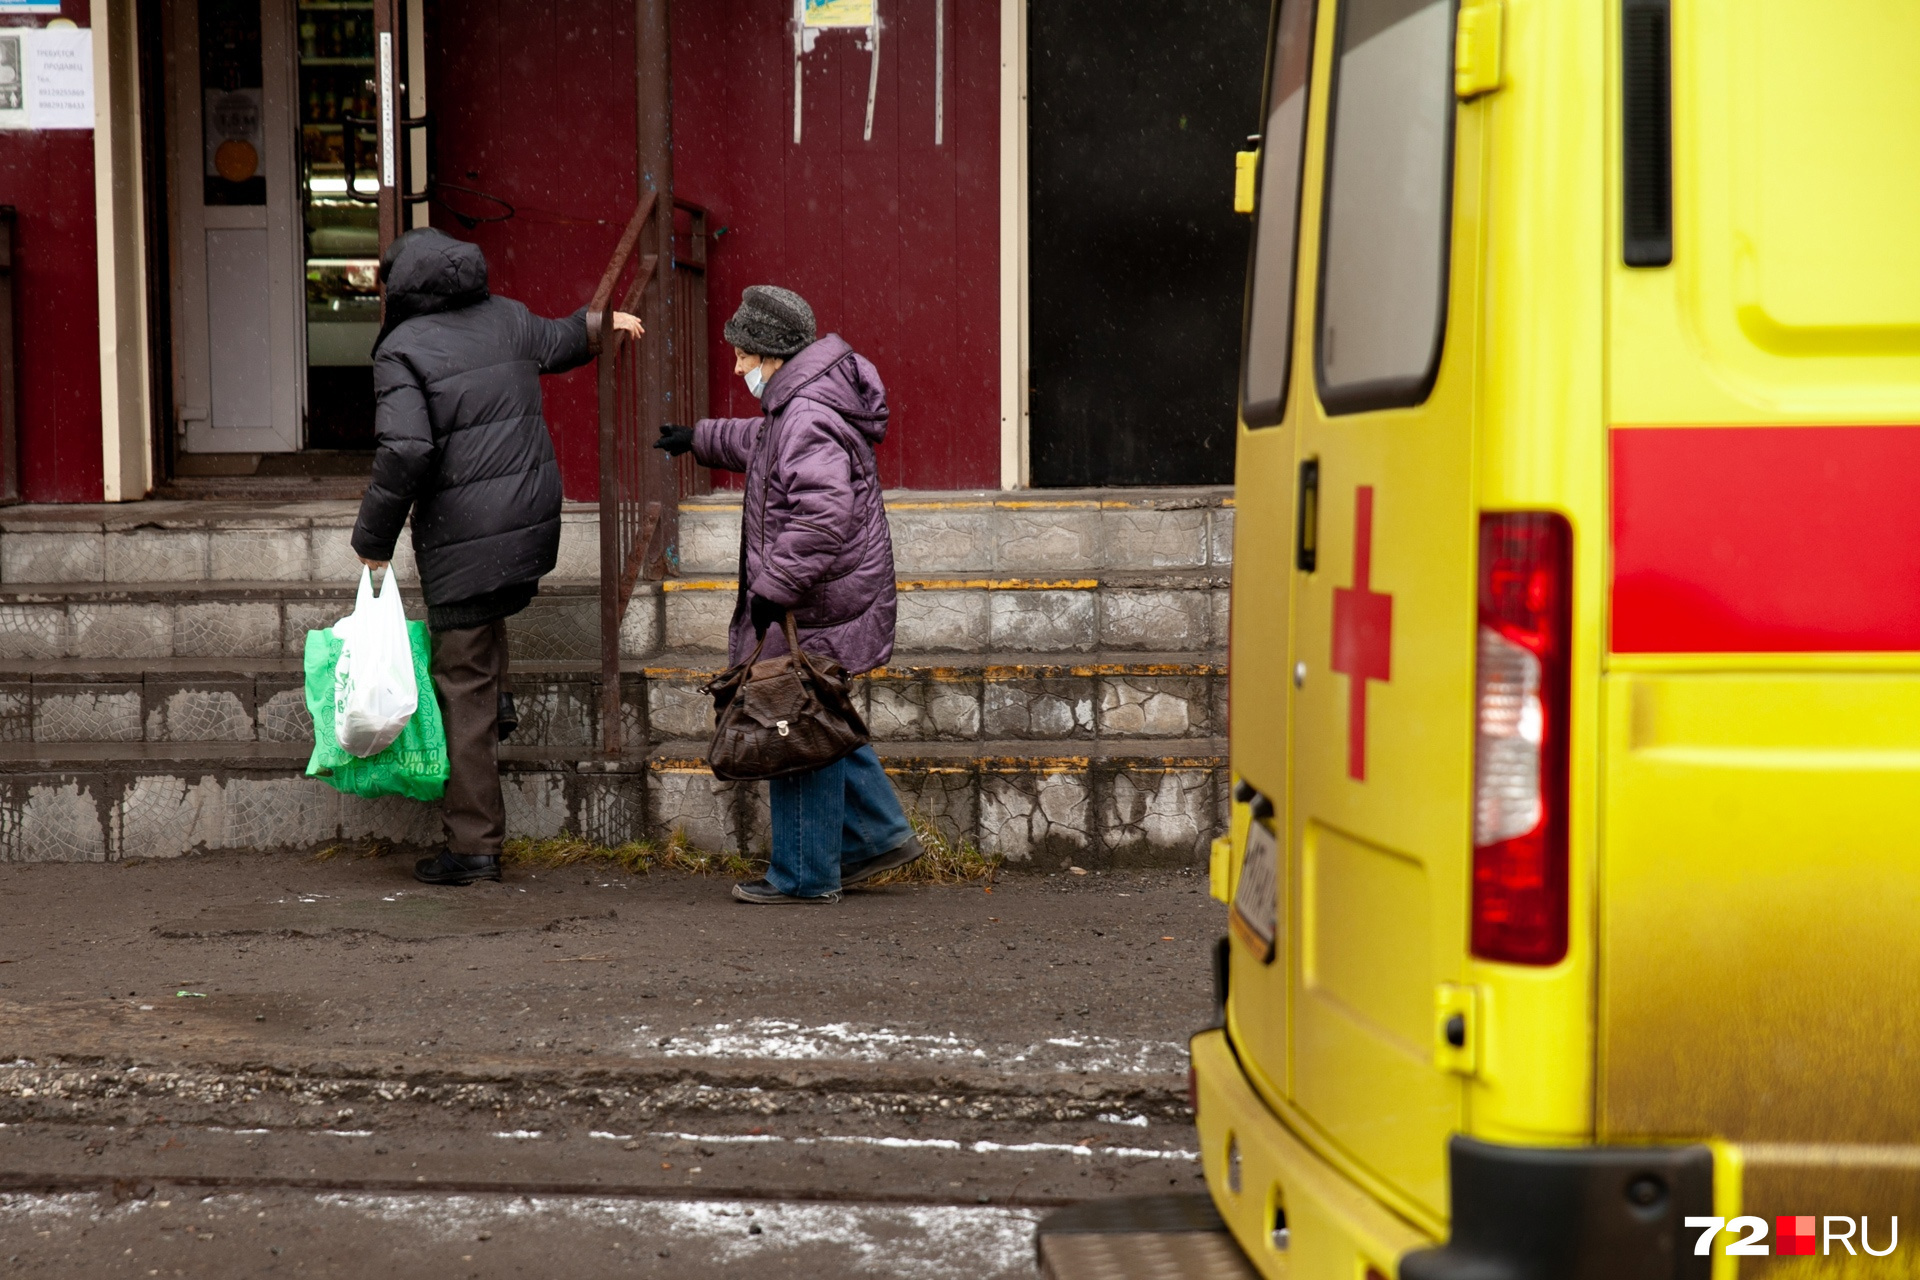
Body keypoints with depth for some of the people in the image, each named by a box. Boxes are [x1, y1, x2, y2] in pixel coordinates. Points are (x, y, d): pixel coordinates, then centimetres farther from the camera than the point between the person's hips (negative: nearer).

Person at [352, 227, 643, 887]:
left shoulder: (401, 350, -9)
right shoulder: (507, 319, 8)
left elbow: (406, 451, -19)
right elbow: (557, 342, 30)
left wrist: (373, 538, -9)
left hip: (463, 540, -6)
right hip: (534, 526, 6)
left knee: (463, 684, 1)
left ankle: (474, 845, 5)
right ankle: (497, 698, 30)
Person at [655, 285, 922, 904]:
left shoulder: (809, 420, -22)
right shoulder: (796, 406, 13)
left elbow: (823, 515, -32)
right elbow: (763, 442, 36)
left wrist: (775, 587, -28)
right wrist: (701, 438, 45)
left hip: (815, 608, -11)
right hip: (824, 600, 11)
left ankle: (805, 875, 7)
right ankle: (879, 833, 26)